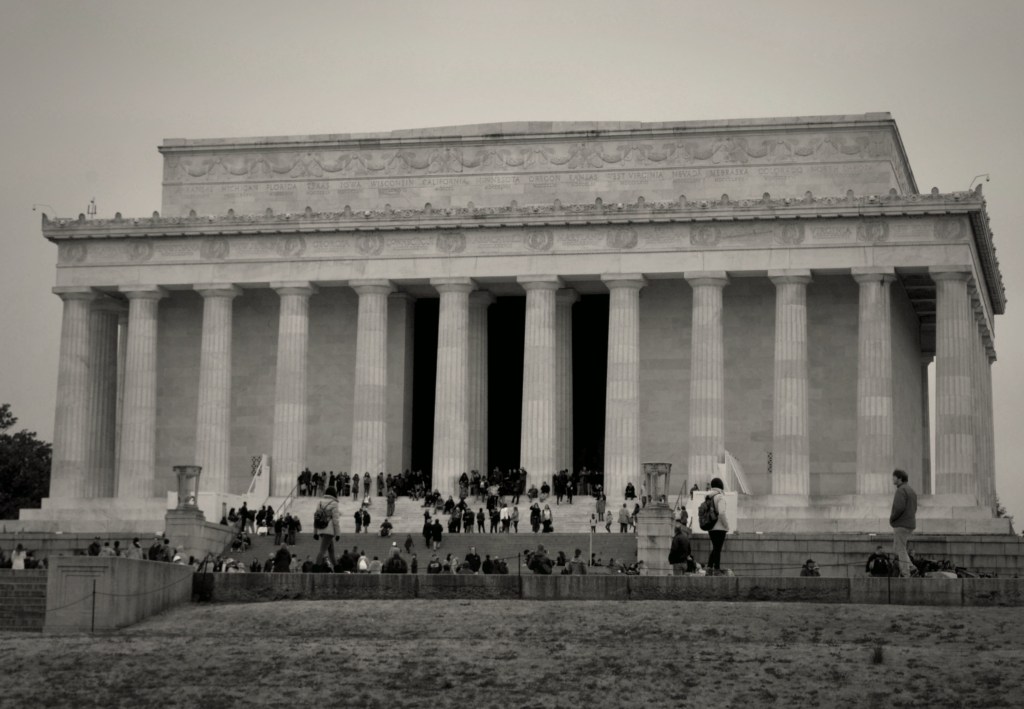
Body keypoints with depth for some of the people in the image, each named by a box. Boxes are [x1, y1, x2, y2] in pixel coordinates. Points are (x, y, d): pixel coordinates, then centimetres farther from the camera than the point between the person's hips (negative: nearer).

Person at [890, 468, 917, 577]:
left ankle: (905, 575, -6)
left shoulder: (901, 490, -14)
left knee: (900, 550, -5)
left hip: (901, 525, -9)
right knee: (897, 550, 16)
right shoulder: (911, 490, 16)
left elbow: (899, 507, -25)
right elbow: (914, 509, 20)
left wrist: (892, 518, -9)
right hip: (910, 524, 9)